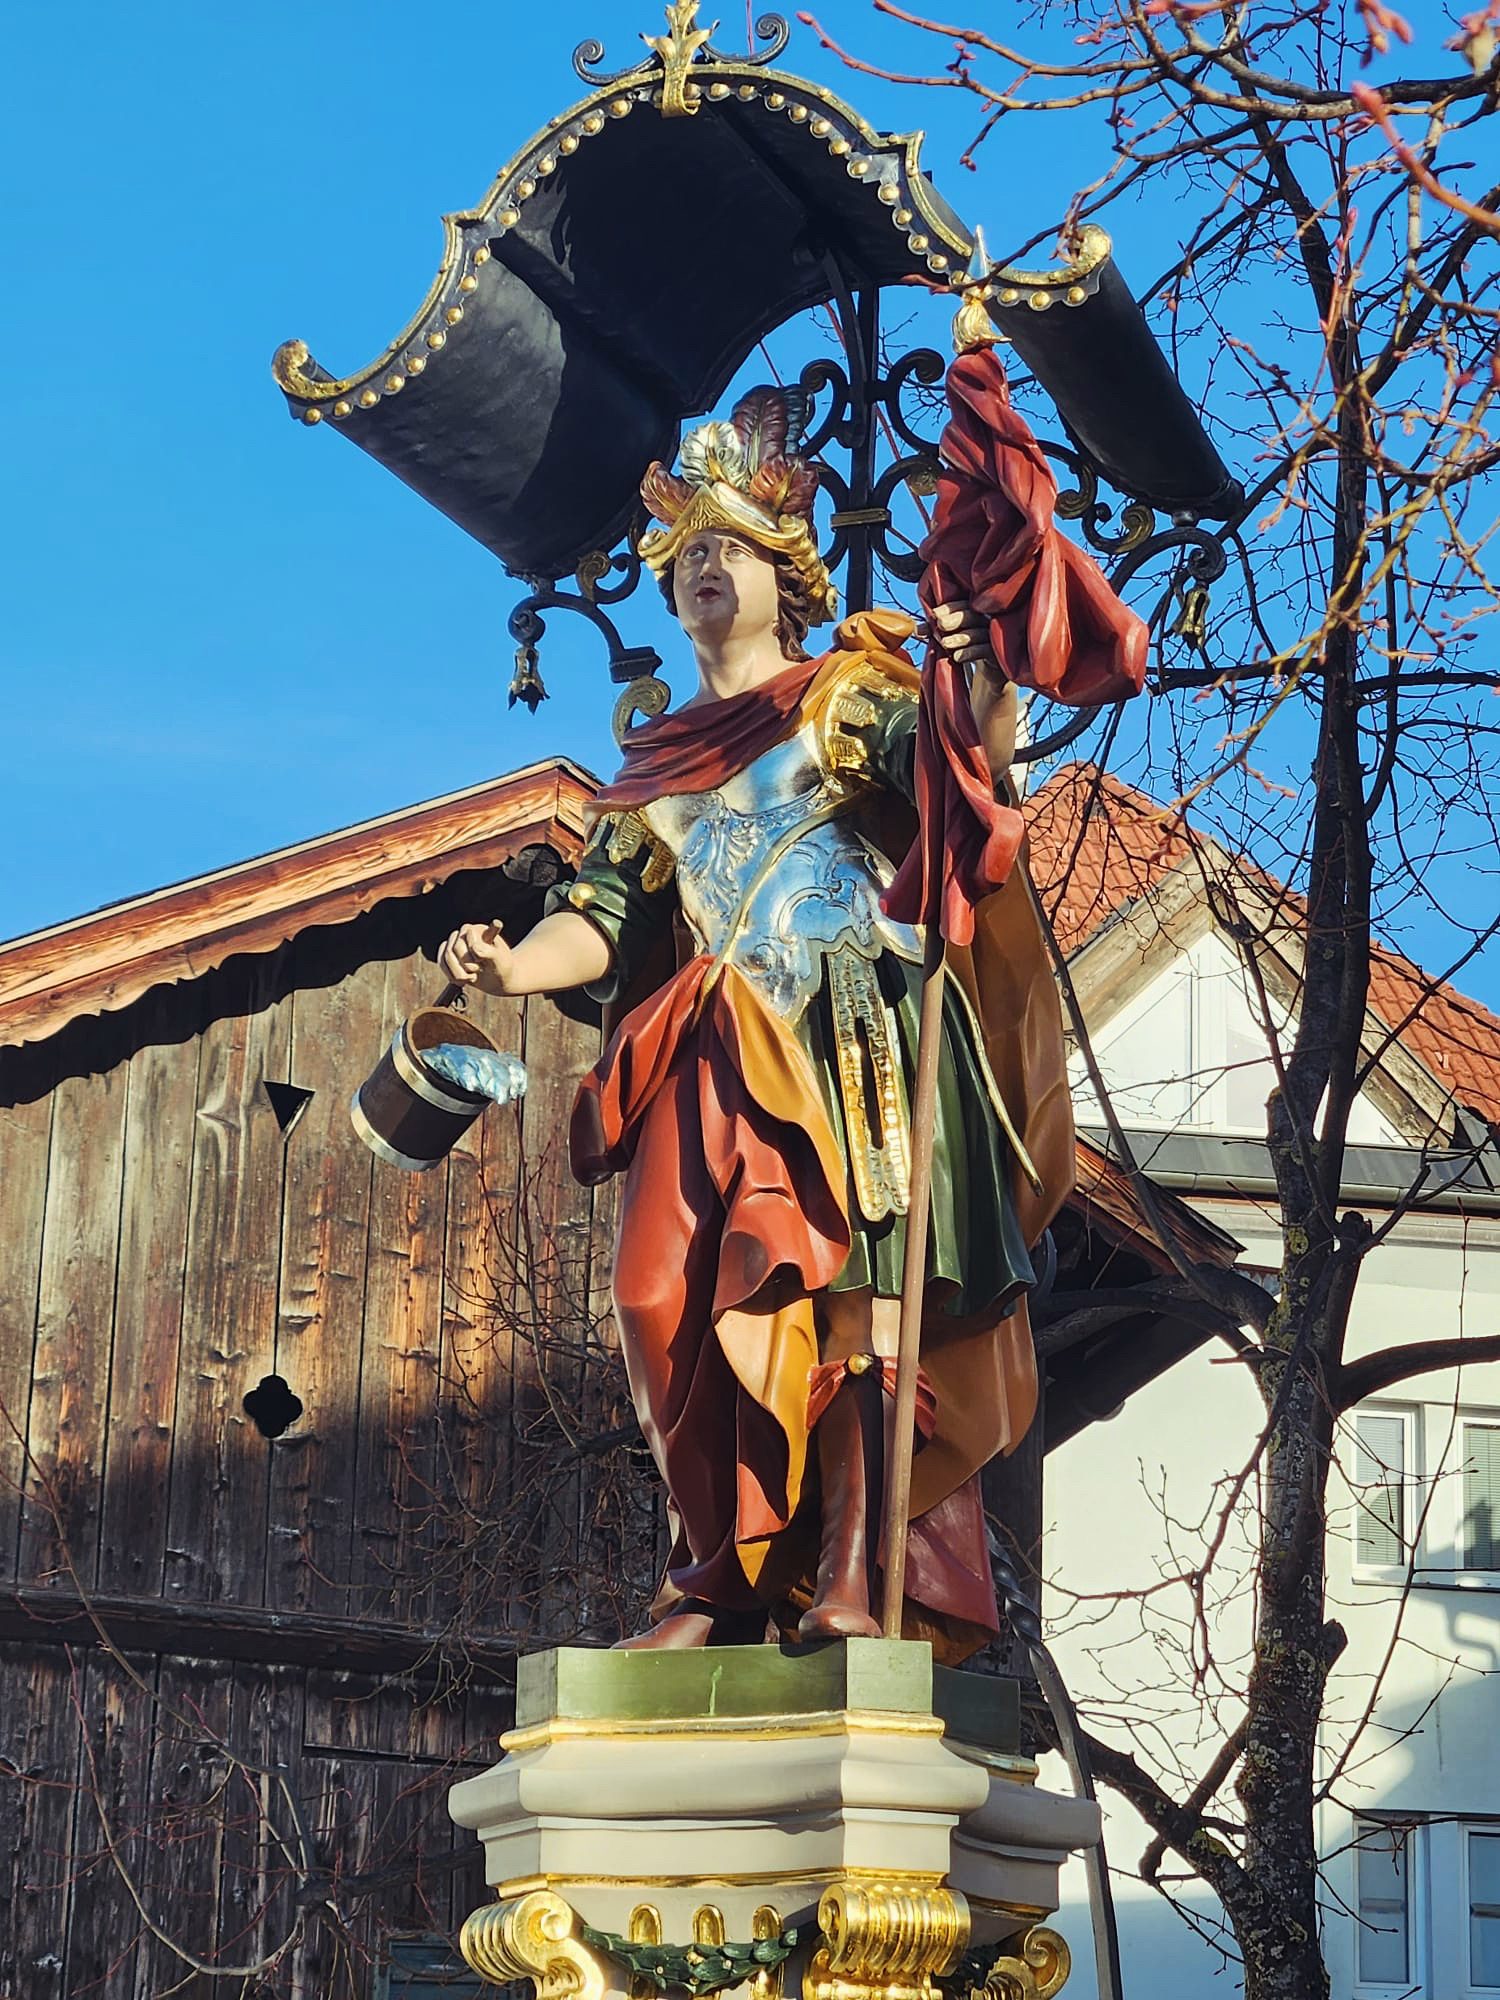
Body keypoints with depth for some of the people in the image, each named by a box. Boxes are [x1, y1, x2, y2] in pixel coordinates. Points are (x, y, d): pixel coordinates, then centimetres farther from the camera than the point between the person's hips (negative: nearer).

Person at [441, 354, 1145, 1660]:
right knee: (688, 1305, -8)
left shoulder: (852, 698, 10)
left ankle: (851, 1575, -21)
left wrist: (982, 684, -30)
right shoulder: (659, 757, 24)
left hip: (847, 1048, -4)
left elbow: (971, 762, -8)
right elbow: (607, 910, 14)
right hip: (711, 1064, 5)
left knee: (845, 1285, -16)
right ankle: (721, 1580, -5)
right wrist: (514, 966, -7)